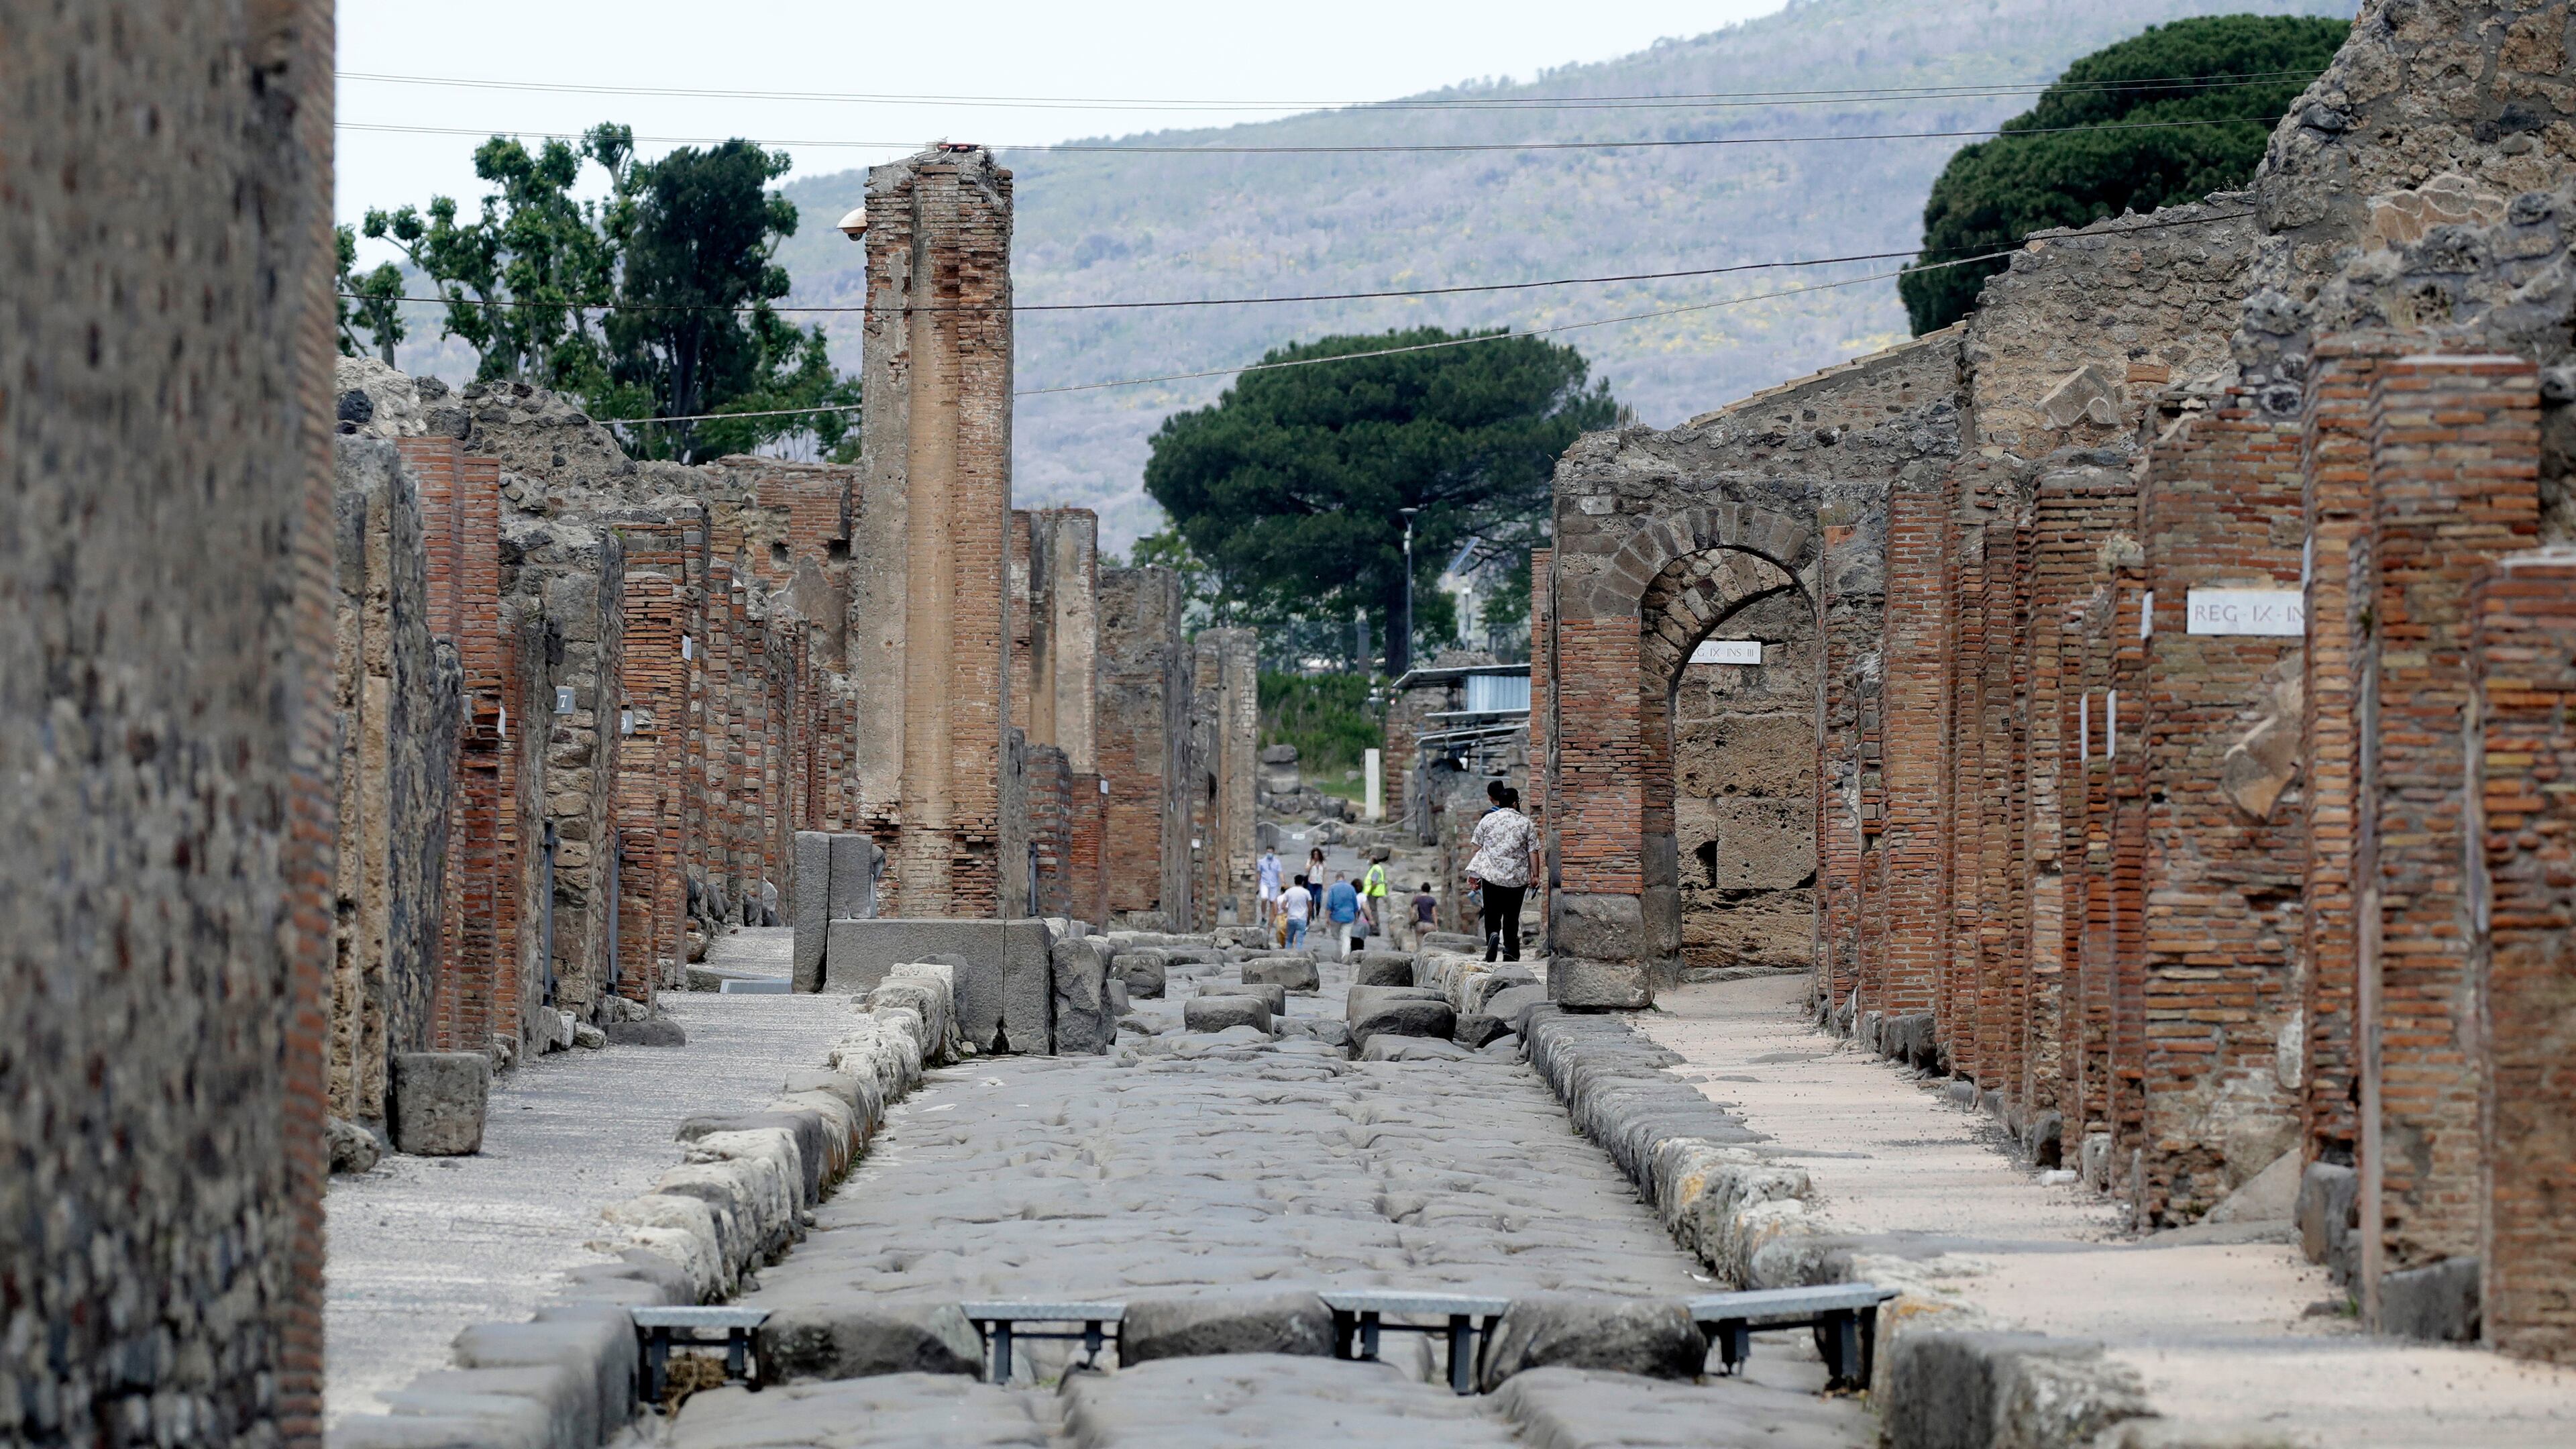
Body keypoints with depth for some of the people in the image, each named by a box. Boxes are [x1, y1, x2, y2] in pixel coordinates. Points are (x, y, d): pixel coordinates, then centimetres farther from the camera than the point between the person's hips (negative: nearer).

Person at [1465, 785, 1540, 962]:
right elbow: (1533, 852, -3)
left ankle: (1493, 935, -24)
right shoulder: (1526, 823, 1)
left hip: (1492, 875, 0)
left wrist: (1473, 873, 15)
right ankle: (1511, 952, 9)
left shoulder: (1487, 820, 4)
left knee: (1492, 914, 4)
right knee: (1512, 915, 10)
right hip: (1518, 878, 0)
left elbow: (1477, 848, 8)